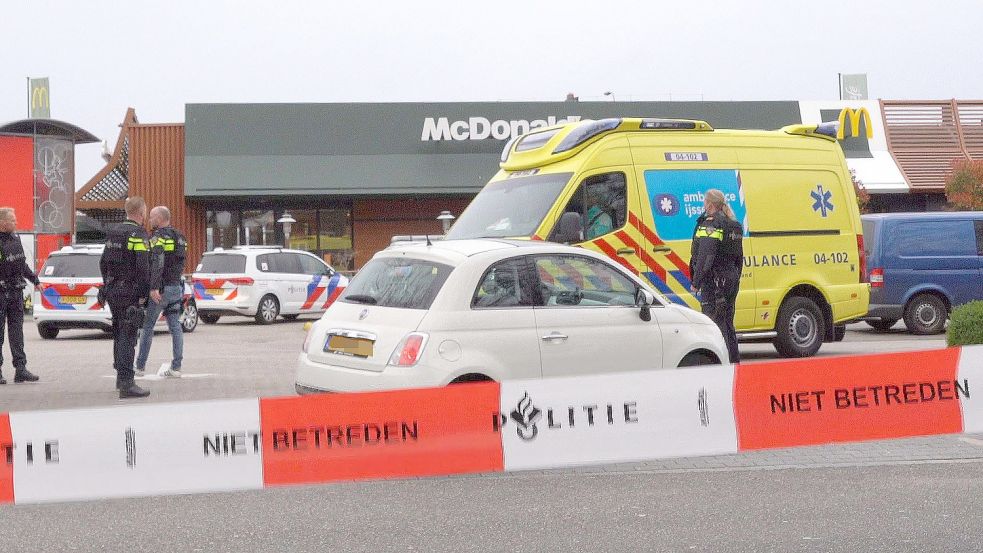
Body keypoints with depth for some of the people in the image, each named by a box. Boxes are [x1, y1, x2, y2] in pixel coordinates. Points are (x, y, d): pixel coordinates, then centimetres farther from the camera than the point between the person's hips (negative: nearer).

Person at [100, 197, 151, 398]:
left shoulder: (113, 232, 13)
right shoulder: (139, 235, -14)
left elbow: (103, 262, 17)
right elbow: (143, 268, -20)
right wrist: (143, 294, -15)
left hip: (112, 291, 8)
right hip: (129, 293, -8)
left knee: (119, 334, 19)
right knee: (128, 337, -9)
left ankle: (121, 376, 31)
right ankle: (126, 383, -12)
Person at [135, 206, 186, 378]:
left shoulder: (158, 237, -13)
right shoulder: (180, 238, 12)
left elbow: (157, 263, -25)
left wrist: (154, 287, -29)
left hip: (159, 290, -7)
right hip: (176, 287, 7)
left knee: (147, 326, 4)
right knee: (175, 326, 4)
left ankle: (140, 366, 11)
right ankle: (176, 367, 1)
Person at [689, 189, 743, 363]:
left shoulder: (710, 224, -13)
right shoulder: (734, 226, 16)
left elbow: (705, 256, -20)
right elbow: (739, 257, 21)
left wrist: (696, 282, -18)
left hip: (714, 280, -9)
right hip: (731, 279, 9)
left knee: (716, 324, -8)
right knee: (728, 324, 16)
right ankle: (734, 361, 21)